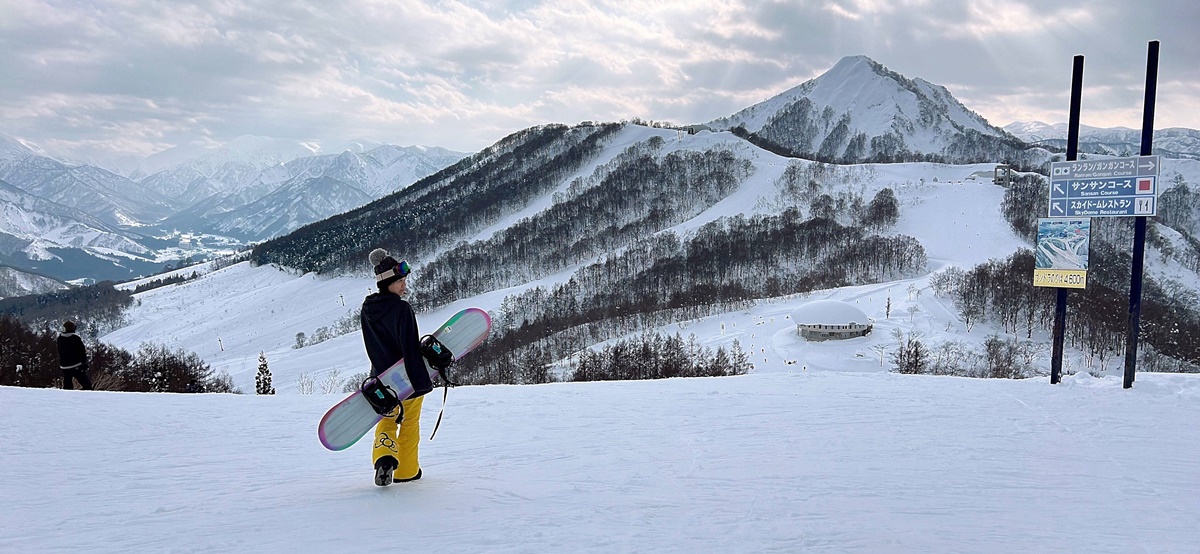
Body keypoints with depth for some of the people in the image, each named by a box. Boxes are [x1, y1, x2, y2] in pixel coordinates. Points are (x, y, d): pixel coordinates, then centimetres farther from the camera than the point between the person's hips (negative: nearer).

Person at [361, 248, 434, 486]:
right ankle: (406, 470, 22)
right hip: (407, 377, -5)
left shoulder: (368, 309, 1)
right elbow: (411, 349, -25)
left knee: (386, 420, 20)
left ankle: (384, 456, -5)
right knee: (409, 423, 14)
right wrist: (422, 382, -25)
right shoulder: (402, 308, -21)